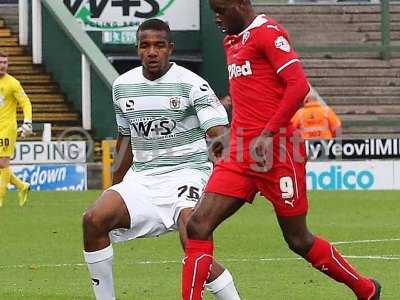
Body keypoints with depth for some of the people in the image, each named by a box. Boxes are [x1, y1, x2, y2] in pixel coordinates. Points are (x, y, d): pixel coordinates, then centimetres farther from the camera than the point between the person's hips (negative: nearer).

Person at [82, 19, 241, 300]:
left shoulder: (192, 84, -10)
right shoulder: (122, 86, 8)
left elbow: (219, 136, -16)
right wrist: (115, 187, 24)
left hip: (186, 173, -5)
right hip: (142, 177, 6)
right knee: (94, 219, -16)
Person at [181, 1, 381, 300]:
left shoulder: (268, 32, -9)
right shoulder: (232, 40, 18)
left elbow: (299, 85, -18)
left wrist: (268, 134, -23)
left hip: (275, 150, -8)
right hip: (240, 152, 8)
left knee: (298, 239, 2)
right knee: (198, 226, -7)